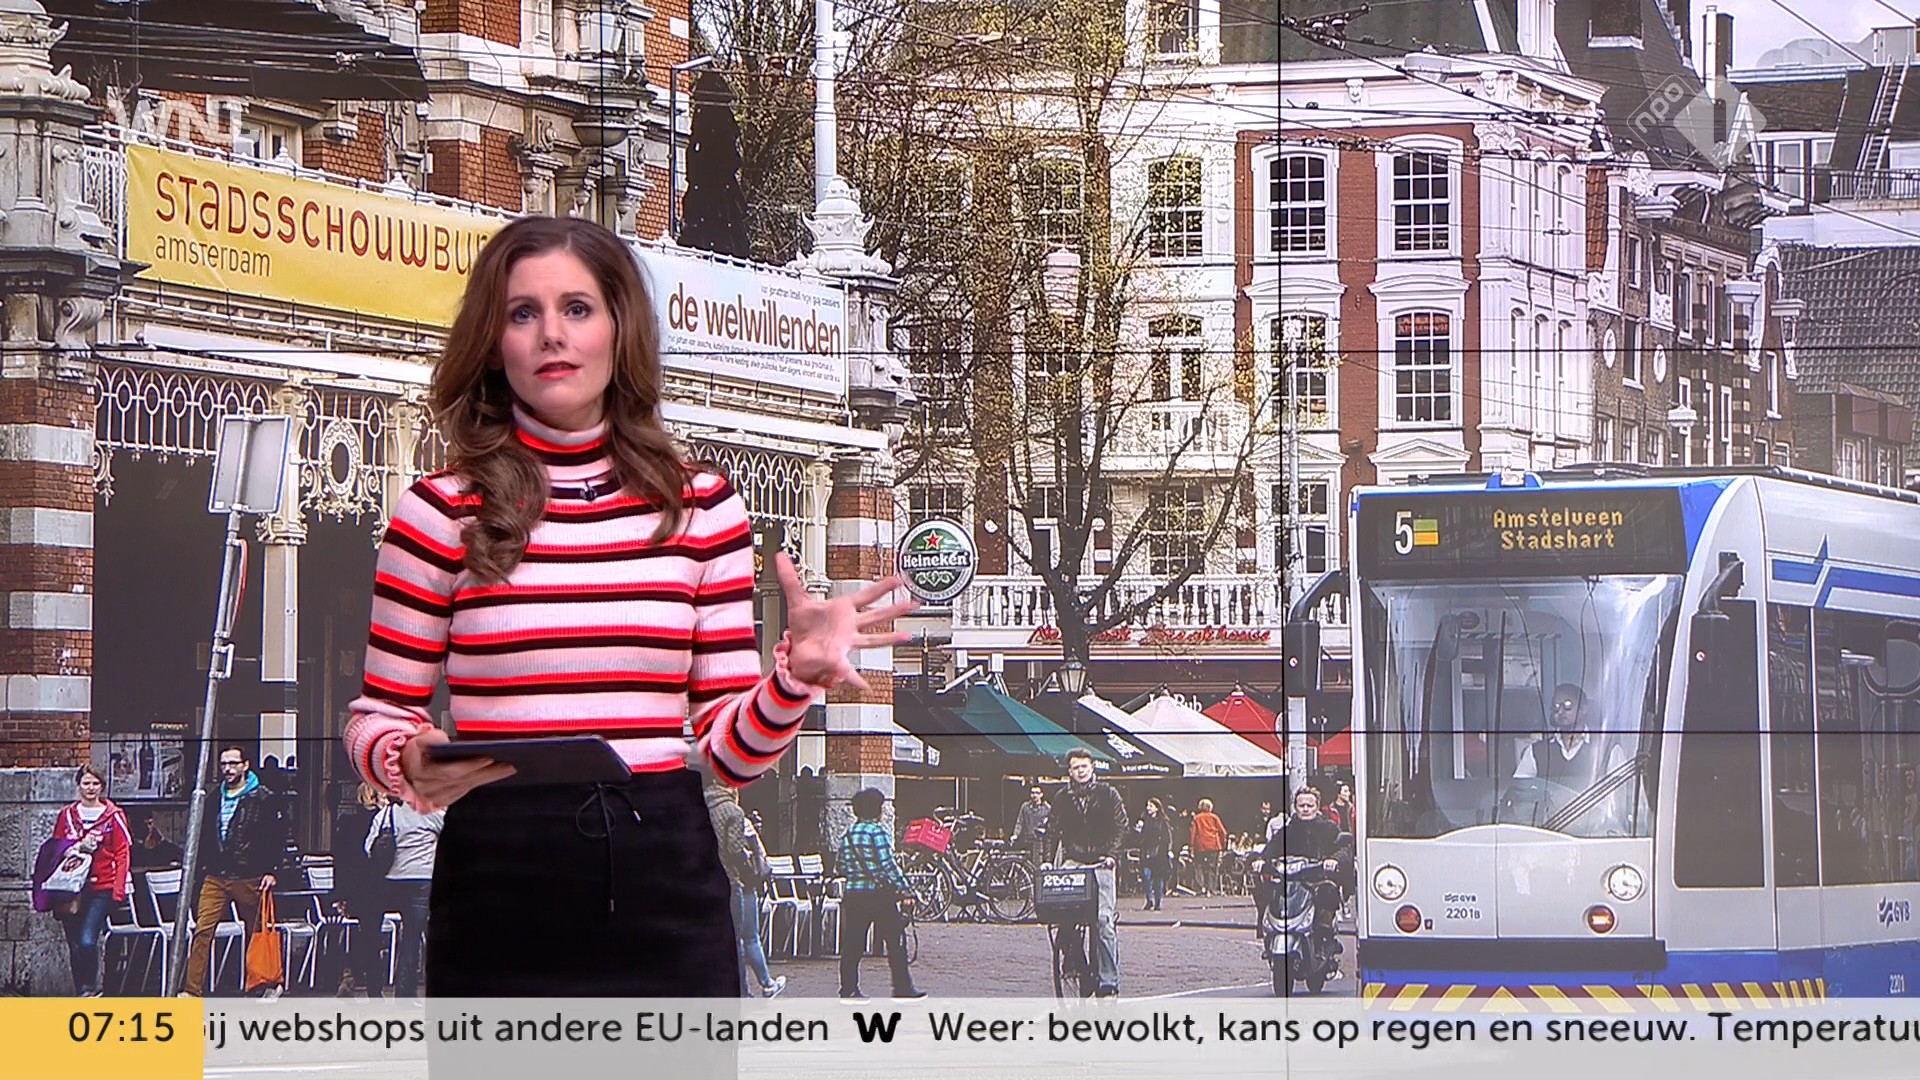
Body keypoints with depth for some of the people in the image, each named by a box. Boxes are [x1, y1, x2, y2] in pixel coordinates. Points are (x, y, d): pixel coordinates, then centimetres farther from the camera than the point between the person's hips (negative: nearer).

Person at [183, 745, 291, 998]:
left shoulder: (263, 799, -3)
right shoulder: (214, 799, 12)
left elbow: (279, 835, -2)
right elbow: (204, 837, 21)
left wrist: (273, 871, -7)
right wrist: (203, 865, 12)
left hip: (250, 879, -4)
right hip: (215, 878, 4)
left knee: (257, 934, 8)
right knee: (202, 930, -10)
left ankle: (271, 984, 26)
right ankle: (192, 989, -13)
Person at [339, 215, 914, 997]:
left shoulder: (702, 508, 9)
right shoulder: (441, 514, 3)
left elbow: (728, 752, 9)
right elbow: (376, 720, 5)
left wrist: (797, 673, -10)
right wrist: (412, 766, -17)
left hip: (665, 893, 2)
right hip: (499, 888, -2)